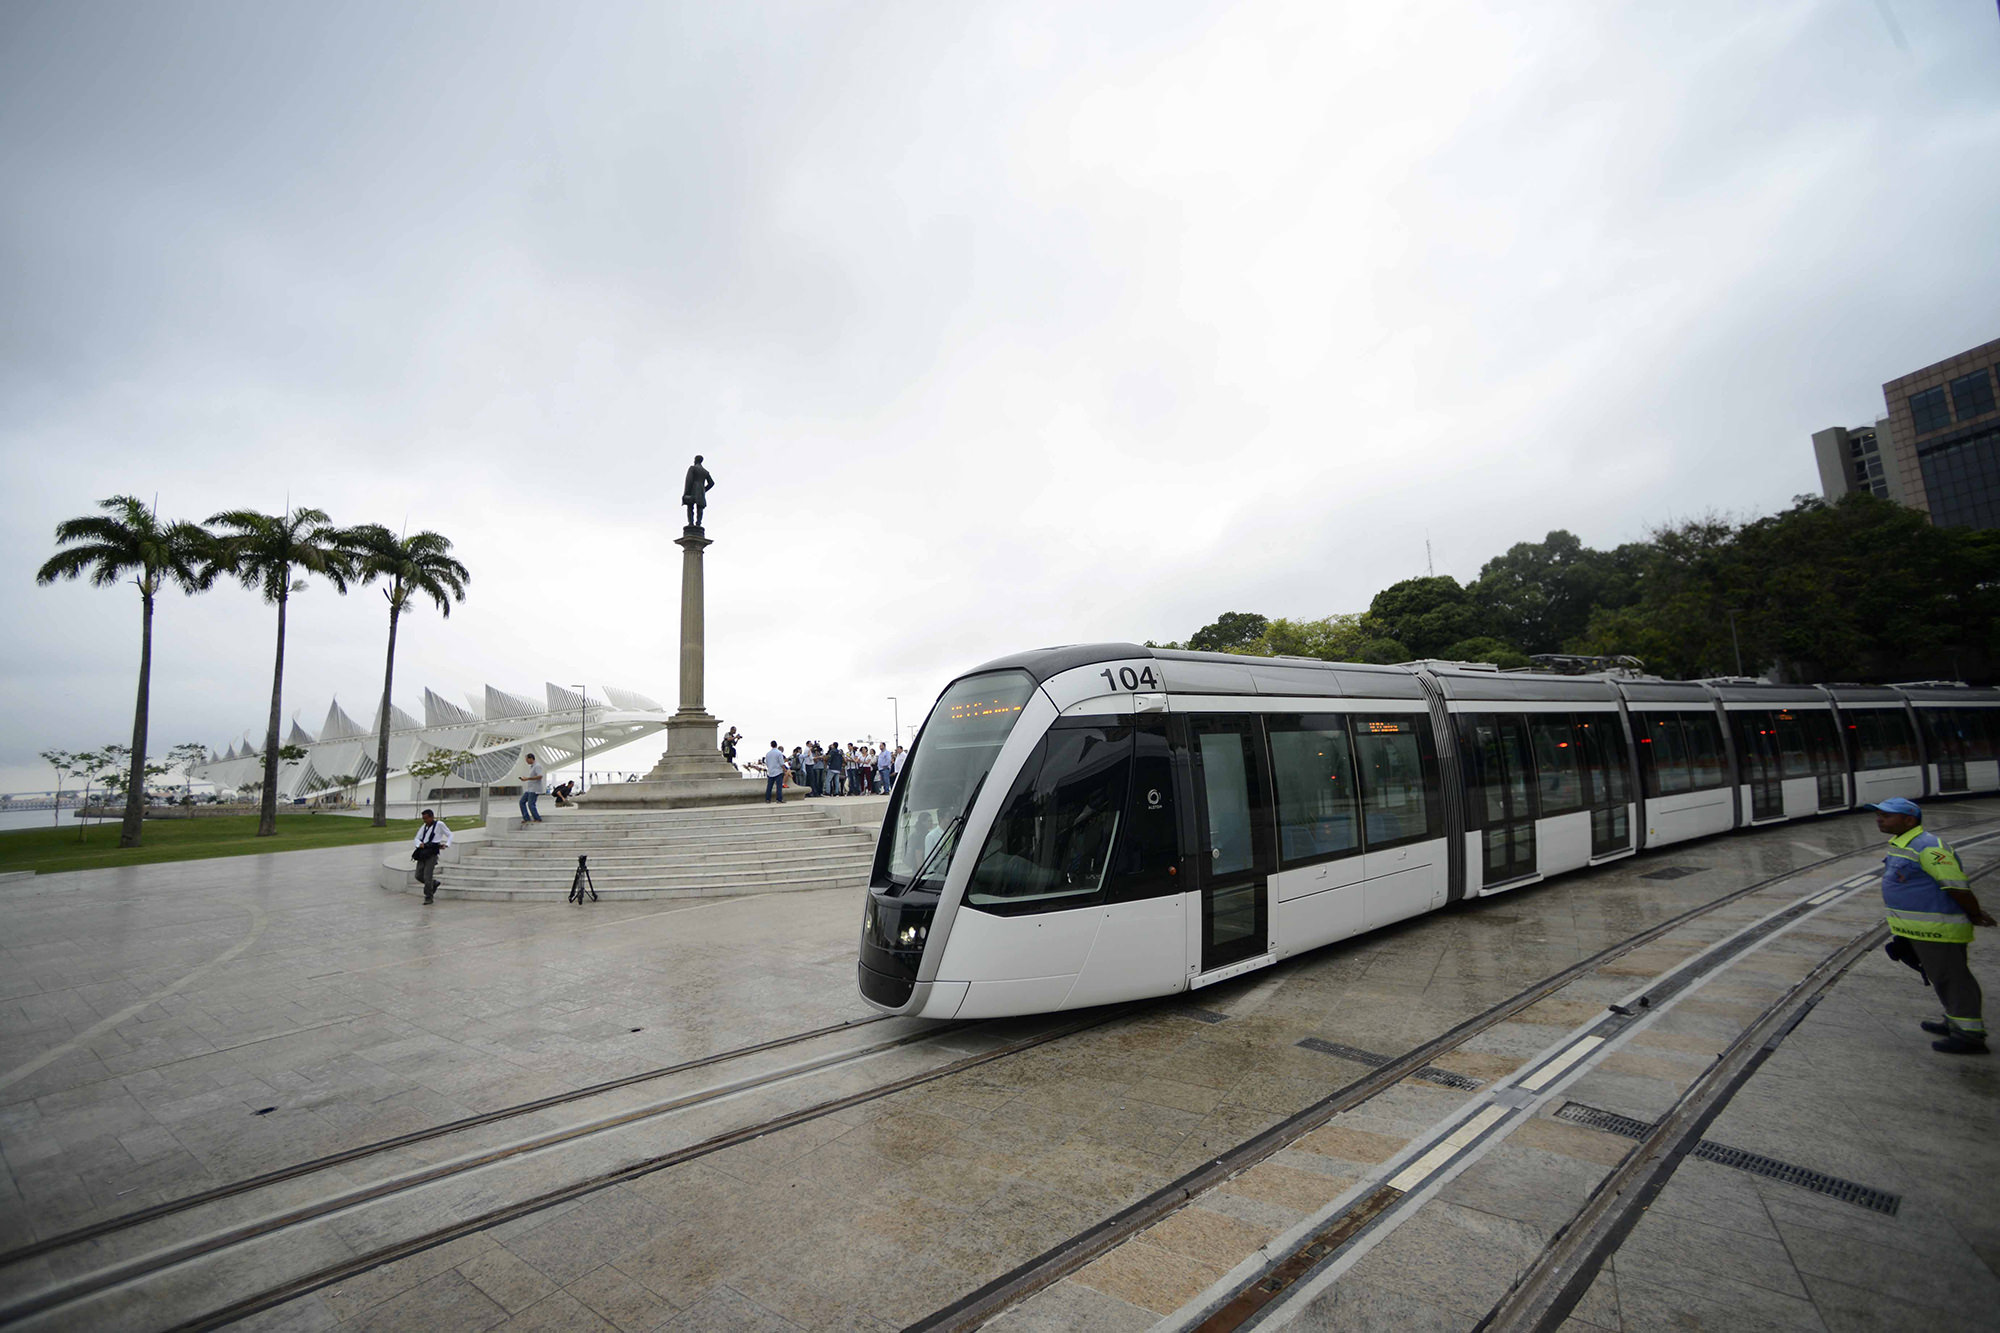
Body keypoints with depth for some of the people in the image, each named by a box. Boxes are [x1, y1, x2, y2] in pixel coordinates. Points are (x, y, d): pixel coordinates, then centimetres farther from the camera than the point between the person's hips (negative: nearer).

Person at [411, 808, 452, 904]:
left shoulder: (439, 824, 2)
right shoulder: (424, 826, 16)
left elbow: (450, 835, 8)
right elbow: (417, 838, 17)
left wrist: (446, 845, -8)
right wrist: (420, 844, -6)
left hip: (432, 854, -6)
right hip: (422, 853, 6)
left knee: (427, 876, -9)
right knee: (419, 876, 4)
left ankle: (429, 897, 3)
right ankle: (434, 883, 29)